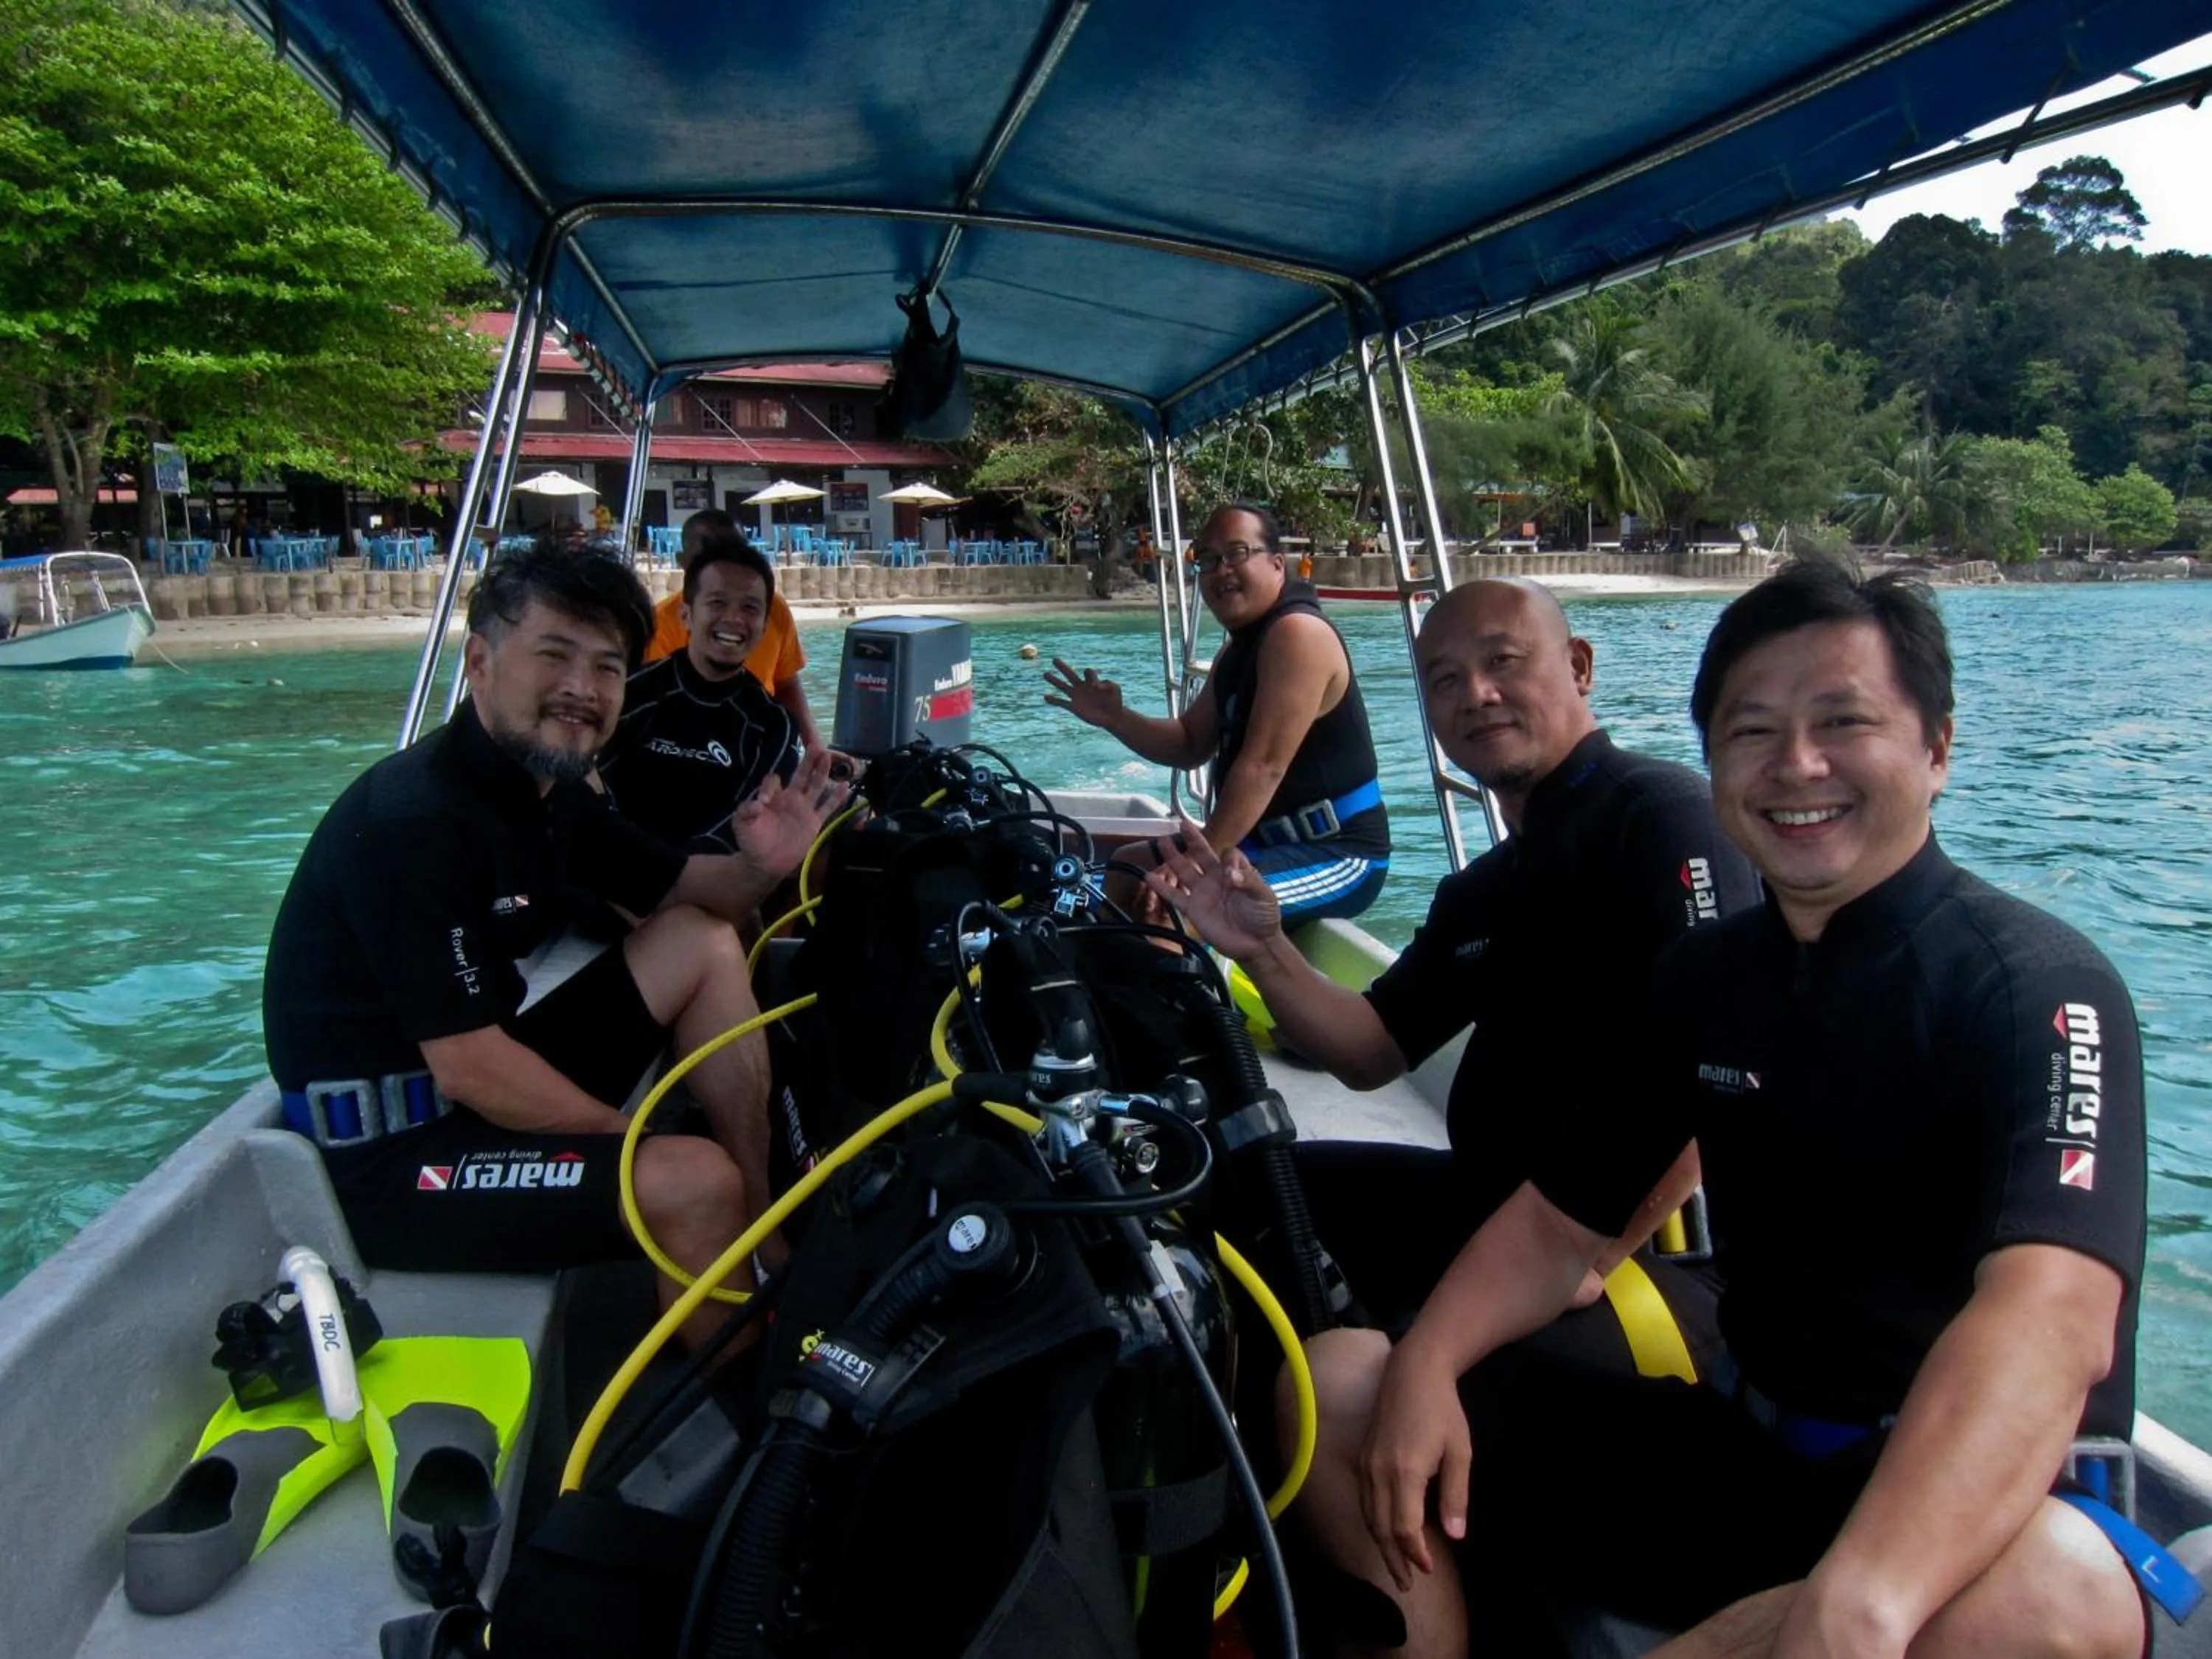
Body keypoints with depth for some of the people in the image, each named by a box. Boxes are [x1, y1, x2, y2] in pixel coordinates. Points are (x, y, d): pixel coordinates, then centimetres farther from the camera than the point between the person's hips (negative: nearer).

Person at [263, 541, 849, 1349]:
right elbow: (469, 1071, -26)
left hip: (483, 1084, 10)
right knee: (695, 1184, -25)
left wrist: (760, 865, -9)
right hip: (392, 1155, -10)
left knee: (700, 942, 6)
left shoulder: (550, 793, 3)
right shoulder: (413, 820, -24)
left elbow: (681, 893, 15)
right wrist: (645, 1147, -15)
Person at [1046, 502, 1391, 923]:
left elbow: (1262, 767, -25)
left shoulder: (1298, 633, -18)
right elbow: (1190, 745, 19)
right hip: (1269, 845, 10)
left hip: (1337, 856, -10)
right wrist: (1114, 718, 1)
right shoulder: (1239, 647, 13)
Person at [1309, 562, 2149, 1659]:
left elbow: (2051, 1320, -32)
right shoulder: (1704, 975, 5)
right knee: (1336, 1384, -1)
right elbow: (1560, 1220, 8)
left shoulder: (2039, 988, -15)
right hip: (1741, 1450, 6)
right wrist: (1426, 1365, -12)